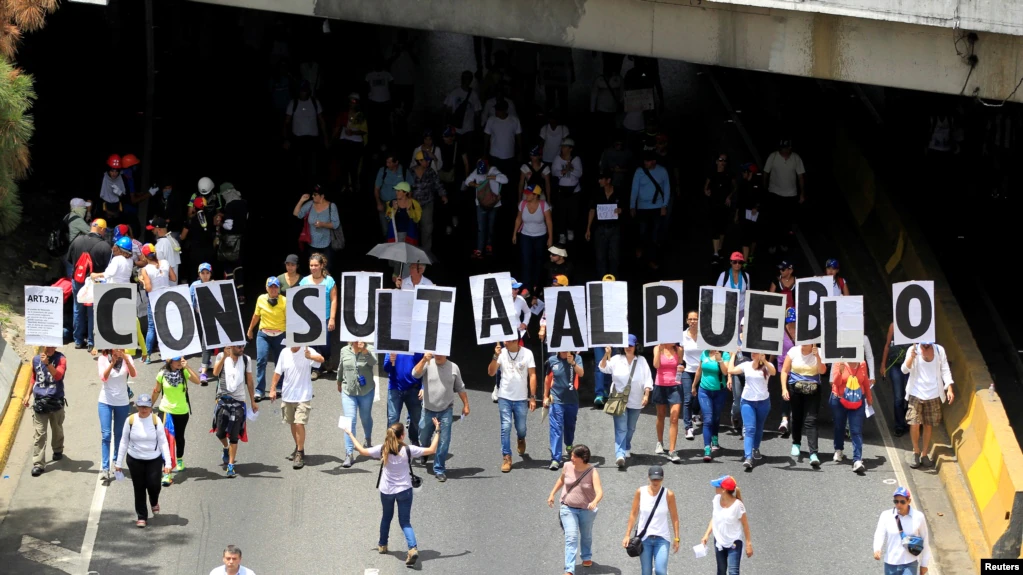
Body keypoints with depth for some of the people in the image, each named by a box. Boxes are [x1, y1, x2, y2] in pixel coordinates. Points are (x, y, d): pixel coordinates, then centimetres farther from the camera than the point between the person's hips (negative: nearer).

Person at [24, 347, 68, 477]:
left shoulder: (60, 359, -8)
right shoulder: (36, 359, 3)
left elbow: (58, 376, -26)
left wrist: (47, 363, -39)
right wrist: (28, 394, 19)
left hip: (56, 401, -1)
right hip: (39, 401, 1)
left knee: (57, 429, 17)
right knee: (39, 433, -5)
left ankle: (58, 451, 43)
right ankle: (38, 464, -7)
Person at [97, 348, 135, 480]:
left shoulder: (127, 358, -2)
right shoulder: (103, 358, -5)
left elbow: (133, 374, -19)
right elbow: (103, 377, -19)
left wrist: (125, 359, -33)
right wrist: (112, 362, -32)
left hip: (122, 402, 2)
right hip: (106, 401, -2)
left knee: (119, 434, 12)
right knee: (105, 435, -9)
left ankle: (116, 461, 27)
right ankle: (105, 468, -12)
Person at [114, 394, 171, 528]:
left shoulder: (156, 420, -9)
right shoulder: (130, 420, -8)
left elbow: (163, 443, -6)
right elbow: (124, 442, 1)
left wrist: (167, 463, -12)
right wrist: (119, 462, 3)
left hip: (154, 459, -1)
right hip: (135, 460, 1)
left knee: (153, 485, -3)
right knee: (139, 488, 6)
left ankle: (154, 502, 33)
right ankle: (141, 516, 21)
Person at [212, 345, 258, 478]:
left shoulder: (246, 360, 3)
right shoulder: (221, 356, -2)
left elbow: (249, 381, 9)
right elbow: (215, 373, -18)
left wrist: (253, 401, 9)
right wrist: (225, 356, -24)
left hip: (238, 401, 0)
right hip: (223, 399, 0)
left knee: (234, 436, -3)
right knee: (220, 432, 1)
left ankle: (231, 466, 1)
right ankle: (226, 448, 36)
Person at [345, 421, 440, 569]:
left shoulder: (382, 450, -11)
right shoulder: (408, 450, -17)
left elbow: (362, 450, 0)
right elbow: (431, 450, -12)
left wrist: (350, 434, 12)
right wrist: (437, 432, -3)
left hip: (386, 491, 2)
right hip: (404, 490, -2)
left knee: (386, 517, 26)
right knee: (405, 522, 4)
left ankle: (382, 545, 42)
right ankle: (413, 548, -16)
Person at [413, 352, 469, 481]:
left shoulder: (453, 368, -1)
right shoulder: (428, 364, -5)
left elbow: (460, 388, 9)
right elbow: (415, 374, -23)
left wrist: (466, 405, 8)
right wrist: (424, 360, -32)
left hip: (445, 411, 0)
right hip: (428, 410, 0)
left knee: (444, 441, -5)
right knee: (423, 438, 17)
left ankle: (439, 469, 5)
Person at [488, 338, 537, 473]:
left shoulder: (527, 353, -5)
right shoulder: (502, 353, -3)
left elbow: (532, 376, -3)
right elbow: (491, 373, -6)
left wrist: (533, 397, -7)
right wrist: (496, 356, -20)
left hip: (521, 399, 0)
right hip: (504, 397, 0)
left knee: (521, 427, 11)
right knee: (506, 427, -6)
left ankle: (521, 440, 46)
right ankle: (506, 458, -2)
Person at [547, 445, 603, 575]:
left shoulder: (592, 472, -18)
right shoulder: (568, 467, -9)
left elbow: (599, 492, -29)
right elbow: (561, 479, 13)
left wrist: (595, 502, -48)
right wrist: (552, 494, 13)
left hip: (586, 510, 0)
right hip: (568, 508, 0)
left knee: (586, 535, 22)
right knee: (571, 537, -12)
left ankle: (586, 557, 51)